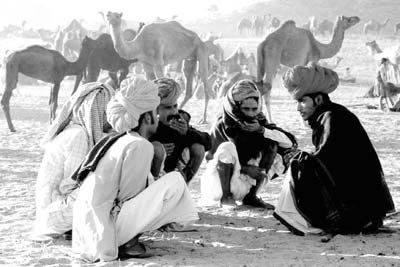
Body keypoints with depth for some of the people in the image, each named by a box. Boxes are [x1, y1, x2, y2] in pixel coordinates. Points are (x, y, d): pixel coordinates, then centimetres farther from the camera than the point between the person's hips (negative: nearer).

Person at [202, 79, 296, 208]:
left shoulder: (258, 122, -3)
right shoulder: (222, 126, -14)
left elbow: (290, 142, -11)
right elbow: (210, 158, -15)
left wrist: (261, 130, -26)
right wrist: (245, 169, -23)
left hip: (243, 184, 5)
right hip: (218, 184, -5)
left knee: (272, 144, -7)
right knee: (227, 147, -30)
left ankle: (251, 196, -5)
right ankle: (226, 197, -17)